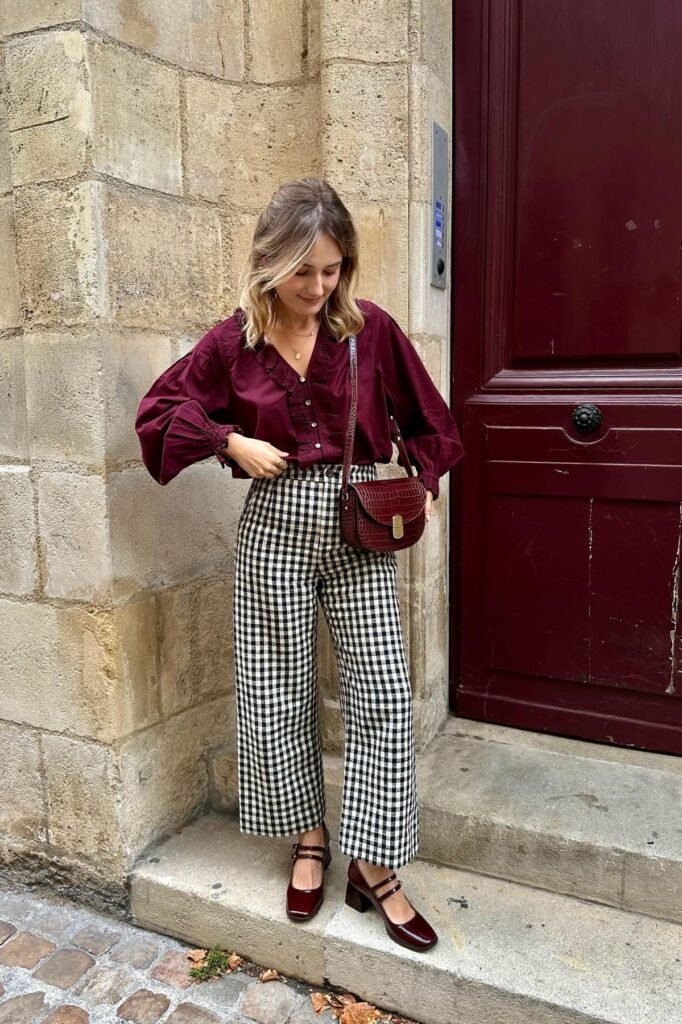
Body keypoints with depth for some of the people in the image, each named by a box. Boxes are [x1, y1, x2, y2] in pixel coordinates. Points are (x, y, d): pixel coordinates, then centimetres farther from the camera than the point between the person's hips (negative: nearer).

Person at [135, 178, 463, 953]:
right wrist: (232, 440, -8)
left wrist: (422, 488, -5)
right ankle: (310, 838, 30)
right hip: (274, 526, 0)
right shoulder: (232, 343, -2)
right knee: (278, 692, 8)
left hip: (361, 527, 0)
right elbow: (157, 412, 5)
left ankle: (374, 866, 14)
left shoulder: (370, 328, -2)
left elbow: (425, 418, 9)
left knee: (381, 693, -2)